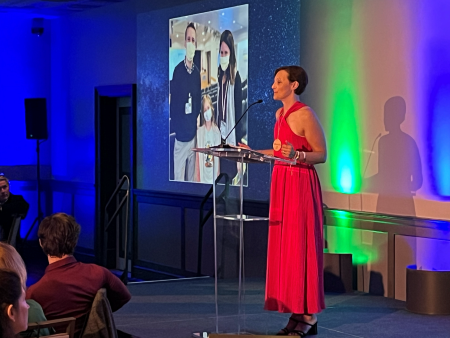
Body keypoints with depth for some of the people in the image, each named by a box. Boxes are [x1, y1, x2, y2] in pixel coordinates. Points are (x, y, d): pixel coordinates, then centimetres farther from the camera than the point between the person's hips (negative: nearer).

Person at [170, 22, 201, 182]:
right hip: (180, 135, -4)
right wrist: (175, 128, -13)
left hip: (193, 134, 4)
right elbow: (173, 102, -6)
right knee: (179, 178, -2)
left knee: (192, 178, 12)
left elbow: (199, 102, 12)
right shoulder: (177, 70, -7)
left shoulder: (197, 72, 6)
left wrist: (197, 124, 3)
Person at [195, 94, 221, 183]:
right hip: (203, 175, 0)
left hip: (213, 174, 0)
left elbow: (218, 155, 3)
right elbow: (198, 156, 3)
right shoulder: (199, 131, 1)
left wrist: (218, 175, 0)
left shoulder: (216, 131, 1)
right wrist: (197, 178, 0)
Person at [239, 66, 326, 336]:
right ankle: (296, 313, 11)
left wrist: (296, 155, -27)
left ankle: (309, 316, 0)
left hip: (301, 185, -9)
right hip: (282, 182, 9)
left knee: (300, 247, -7)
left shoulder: (305, 114, -11)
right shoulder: (281, 113, 15)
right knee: (283, 247, 6)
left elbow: (321, 154, -11)